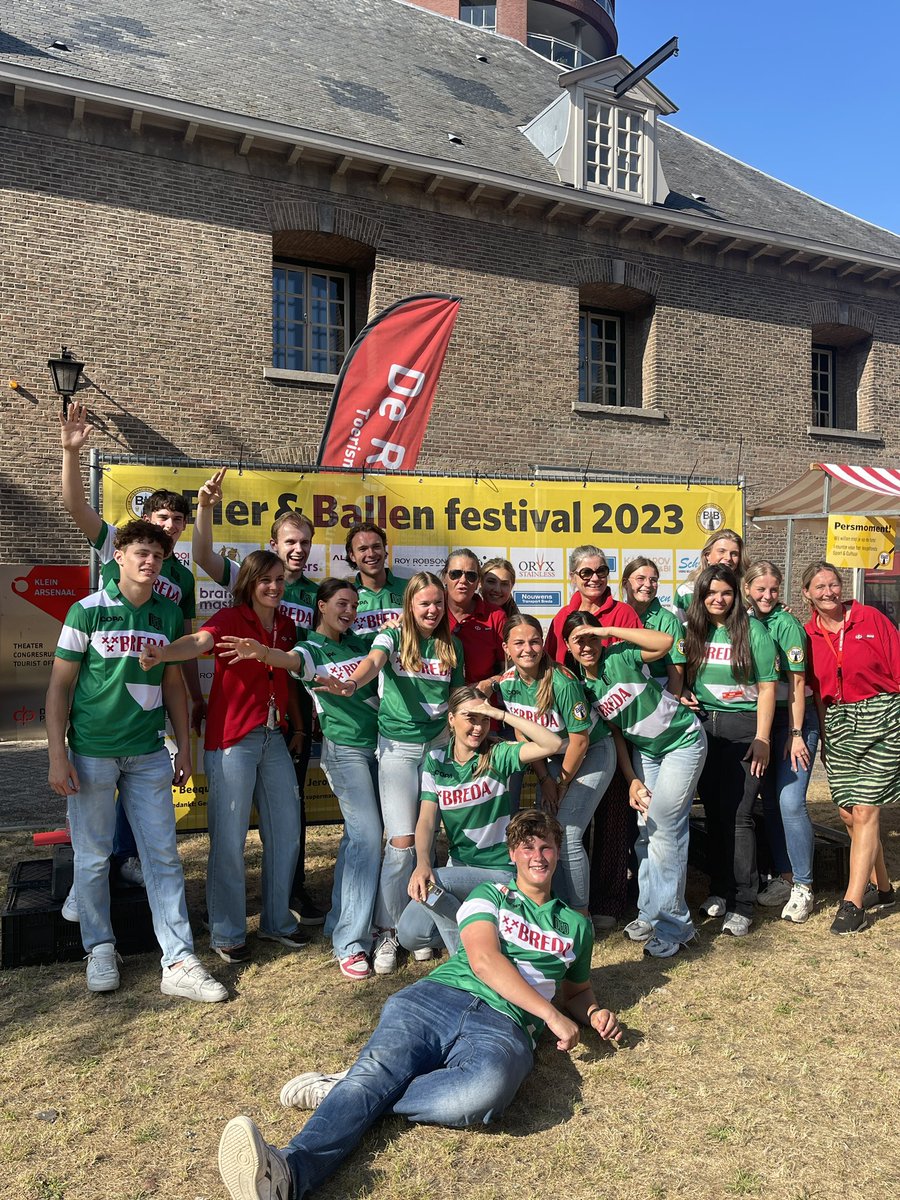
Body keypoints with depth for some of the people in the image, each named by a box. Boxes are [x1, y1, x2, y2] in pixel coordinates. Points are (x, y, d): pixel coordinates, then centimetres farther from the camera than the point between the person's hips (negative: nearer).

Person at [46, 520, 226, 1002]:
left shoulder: (169, 614, 5)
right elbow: (60, 685, -4)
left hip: (149, 754, 3)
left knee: (164, 857, 3)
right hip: (92, 753, -3)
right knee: (93, 858, 9)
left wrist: (184, 746, 10)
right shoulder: (87, 611, -5)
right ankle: (100, 949, 29)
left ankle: (179, 964, 9)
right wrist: (57, 755, -9)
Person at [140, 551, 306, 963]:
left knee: (286, 829, 11)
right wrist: (164, 653, -50)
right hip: (232, 739, -6)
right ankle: (226, 933, 18)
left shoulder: (286, 626, 9)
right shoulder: (230, 618, -10)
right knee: (229, 838, 0)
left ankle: (277, 920, 29)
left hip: (274, 737, 7)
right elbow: (199, 640, -30)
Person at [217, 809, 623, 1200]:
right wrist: (552, 1014, -2)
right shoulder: (490, 896, 20)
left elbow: (576, 990, 43)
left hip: (503, 1027, 0)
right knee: (376, 1067, -32)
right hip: (438, 997, 0)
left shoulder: (576, 926, 28)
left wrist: (593, 1013, 17)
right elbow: (483, 961, 3)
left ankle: (350, 1092, -24)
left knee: (486, 1090, -37)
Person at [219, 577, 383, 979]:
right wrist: (262, 653, -51)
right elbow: (289, 659, -28)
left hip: (376, 743, 6)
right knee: (367, 834, -14)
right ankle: (350, 943, -7)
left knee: (358, 833, 11)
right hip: (344, 748, -6)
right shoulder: (312, 650, -6)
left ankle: (341, 920, 25)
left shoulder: (360, 642, 12)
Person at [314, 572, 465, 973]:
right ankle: (387, 931, 10)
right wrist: (351, 684, -49)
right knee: (402, 841, -6)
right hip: (397, 746, -3)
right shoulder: (392, 637, -5)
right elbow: (373, 662, -27)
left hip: (438, 743, 3)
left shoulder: (450, 645, 6)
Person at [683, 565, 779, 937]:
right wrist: (683, 693, -6)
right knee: (713, 811, 10)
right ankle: (719, 889, 24)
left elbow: (767, 686, -6)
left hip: (742, 727, -4)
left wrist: (761, 739, -10)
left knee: (737, 815, -6)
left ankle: (742, 904, 2)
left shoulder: (752, 630, -5)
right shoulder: (692, 630, 6)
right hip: (701, 725, 4)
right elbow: (681, 675, 17)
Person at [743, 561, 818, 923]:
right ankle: (783, 876, 24)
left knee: (790, 802, -11)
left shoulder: (787, 625, -12)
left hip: (793, 720, -6)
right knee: (769, 802, 11)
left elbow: (797, 683, -13)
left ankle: (803, 887, 2)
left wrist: (796, 734, -14)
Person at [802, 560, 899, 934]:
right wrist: (822, 737, 11)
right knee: (848, 815, 9)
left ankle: (852, 903, -3)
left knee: (863, 811, -7)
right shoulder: (808, 634, 5)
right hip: (837, 724, 4)